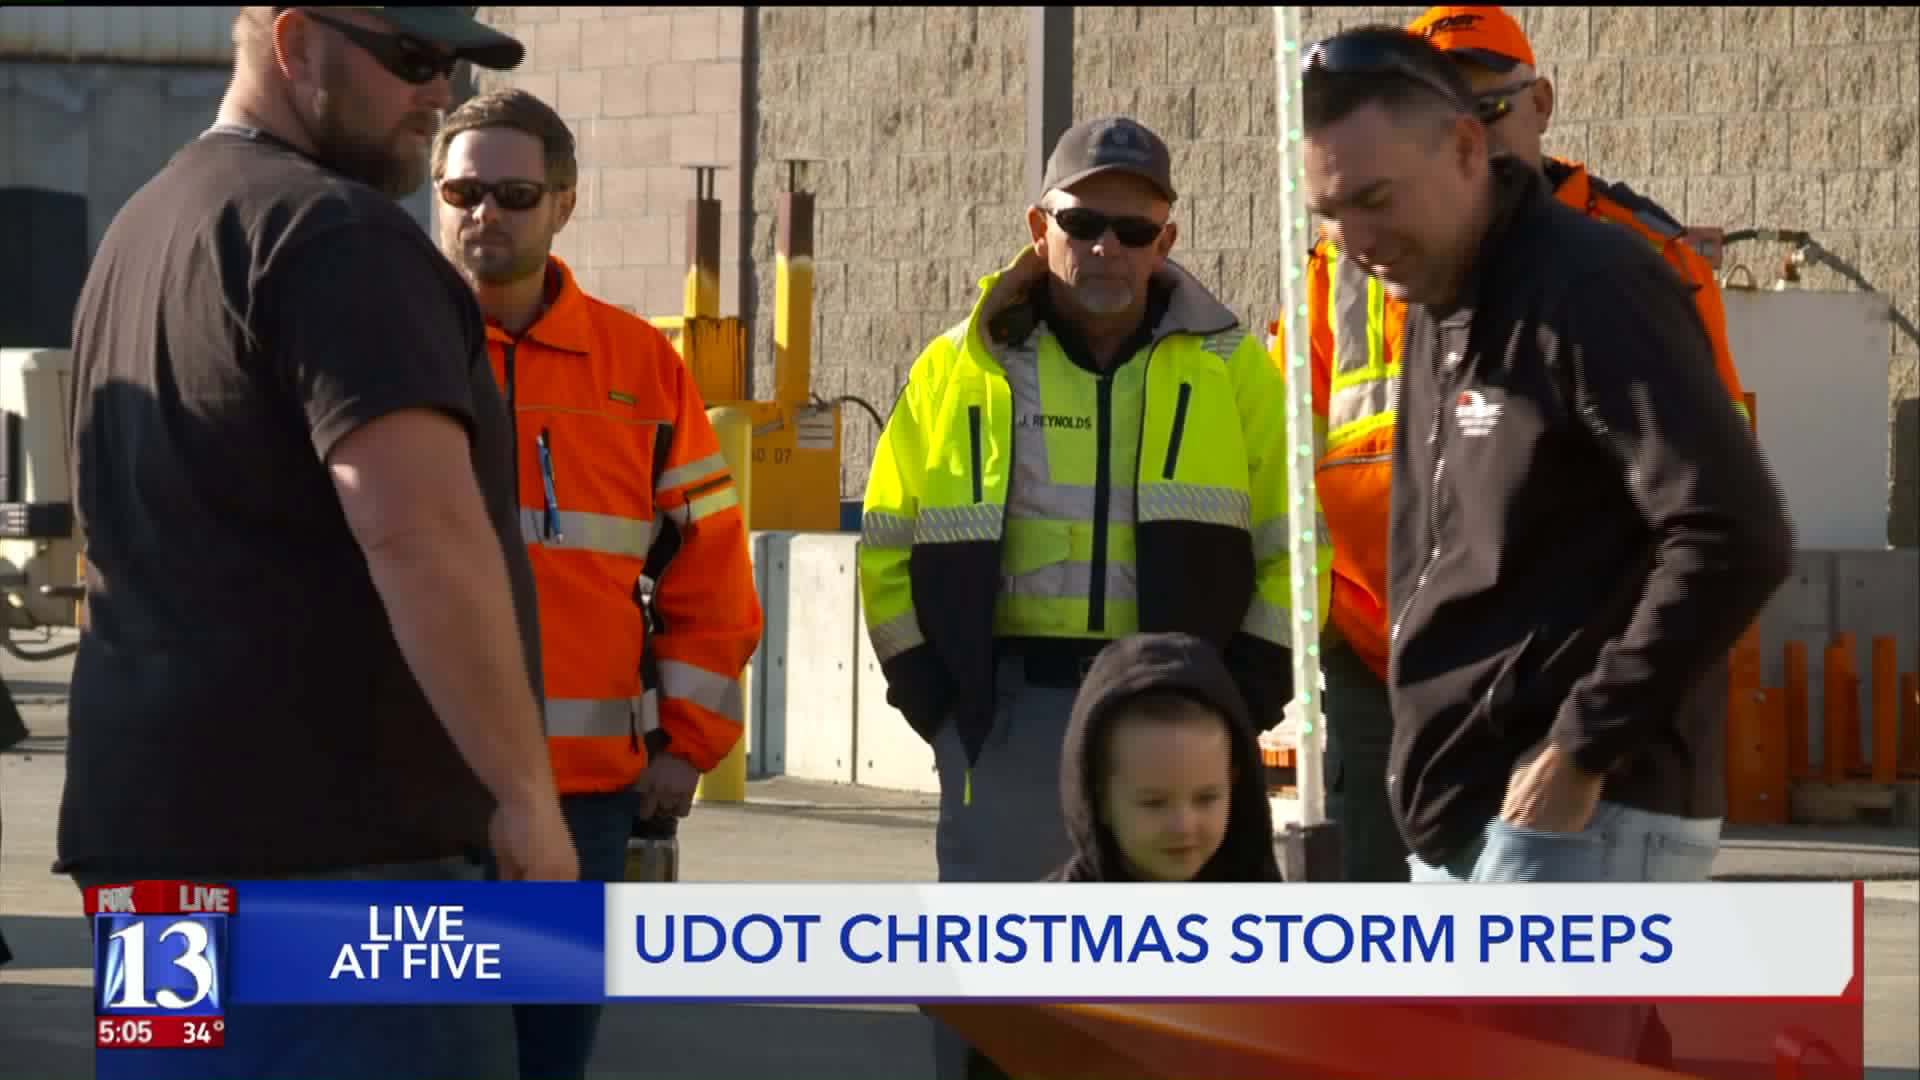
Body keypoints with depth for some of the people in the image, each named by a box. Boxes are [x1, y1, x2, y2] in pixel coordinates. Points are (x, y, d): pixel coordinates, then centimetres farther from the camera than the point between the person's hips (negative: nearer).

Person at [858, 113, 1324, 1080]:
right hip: (1006, 711, 0)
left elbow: (1294, 541, 5)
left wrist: (1250, 686, -5)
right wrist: (928, 688, 0)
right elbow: (889, 546, 10)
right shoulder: (961, 369, 6)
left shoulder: (1232, 368, 5)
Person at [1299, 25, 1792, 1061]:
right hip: (1461, 819, 10)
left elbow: (1736, 540, -22)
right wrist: (1429, 760, 13)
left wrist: (1584, 748, -20)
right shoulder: (1438, 311, 15)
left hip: (1581, 816, -10)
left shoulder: (1590, 290, -14)